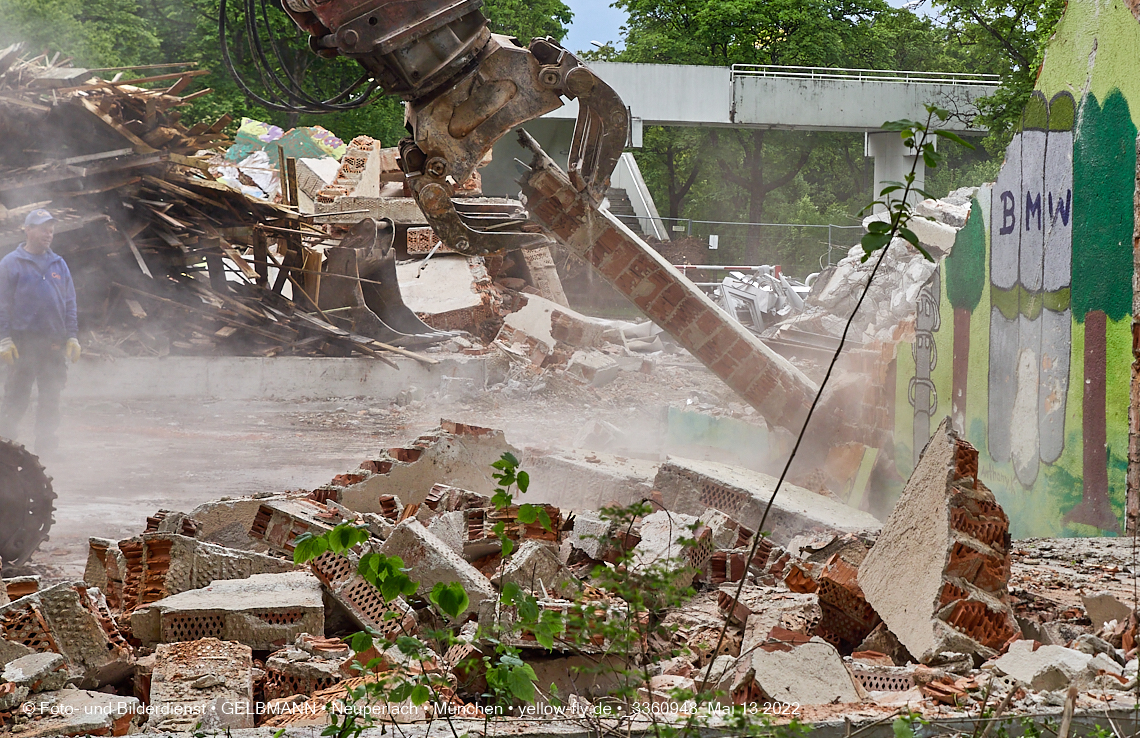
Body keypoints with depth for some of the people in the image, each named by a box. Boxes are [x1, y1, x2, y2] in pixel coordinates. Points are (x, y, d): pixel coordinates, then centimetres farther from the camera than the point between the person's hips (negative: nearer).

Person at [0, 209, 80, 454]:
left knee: (51, 395, 3)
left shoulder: (58, 264, 15)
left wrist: (72, 337, 10)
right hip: (22, 340, -4)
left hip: (54, 341, 4)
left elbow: (70, 304, 18)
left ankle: (46, 439, 8)